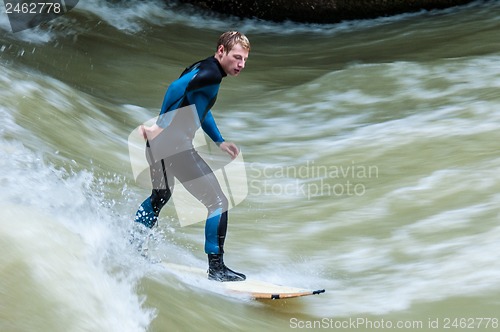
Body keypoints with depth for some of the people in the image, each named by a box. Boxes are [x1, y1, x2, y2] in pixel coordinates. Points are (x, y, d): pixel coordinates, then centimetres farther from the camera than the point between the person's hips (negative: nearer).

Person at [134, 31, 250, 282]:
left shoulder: (202, 69, 19)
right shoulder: (212, 73, -11)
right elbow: (176, 87, -25)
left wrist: (219, 141, 30)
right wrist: (161, 125, -24)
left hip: (158, 144, 10)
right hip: (175, 145, -10)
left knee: (160, 197, 33)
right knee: (218, 203, -5)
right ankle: (216, 268, -3)